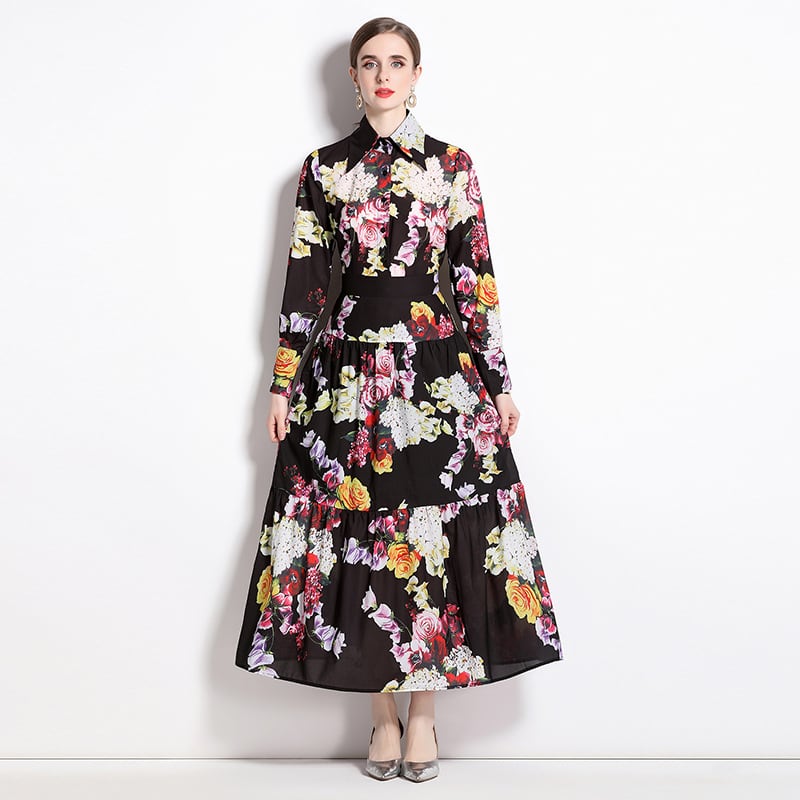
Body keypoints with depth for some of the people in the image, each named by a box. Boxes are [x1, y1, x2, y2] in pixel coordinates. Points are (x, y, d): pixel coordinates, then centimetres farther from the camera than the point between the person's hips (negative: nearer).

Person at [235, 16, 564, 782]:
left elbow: (477, 279, 6)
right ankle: (383, 711, 17)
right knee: (360, 531, 2)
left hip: (440, 367, 0)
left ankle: (424, 710, 15)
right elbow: (304, 281, 7)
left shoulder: (453, 165, 8)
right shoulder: (324, 167, 9)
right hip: (351, 367, 0)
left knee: (435, 534, -1)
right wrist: (285, 382, 3)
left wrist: (500, 383, 3)